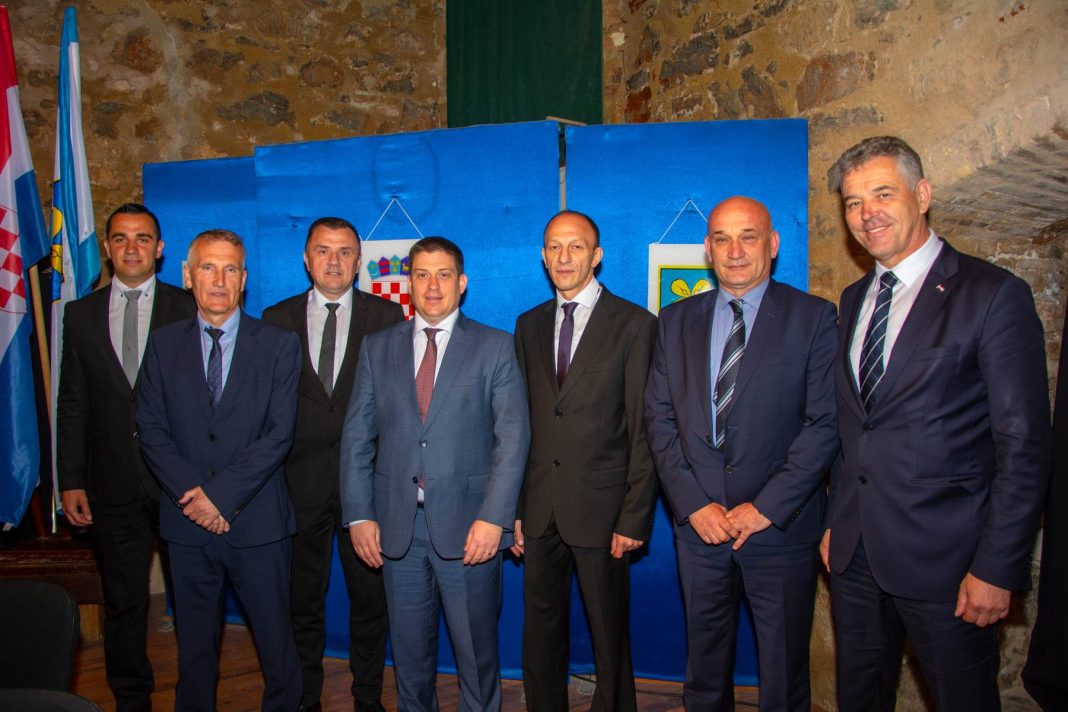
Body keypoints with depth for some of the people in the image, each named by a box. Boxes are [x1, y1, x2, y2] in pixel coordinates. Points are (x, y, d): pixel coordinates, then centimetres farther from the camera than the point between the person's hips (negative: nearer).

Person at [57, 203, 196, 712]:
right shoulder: (81, 314, 8)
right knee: (123, 602, 14)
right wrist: (70, 480, 3)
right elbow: (72, 403, 7)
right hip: (114, 486, 2)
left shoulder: (188, 309, -1)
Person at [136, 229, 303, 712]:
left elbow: (279, 433, -9)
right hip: (187, 525, 2)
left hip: (257, 523, -2)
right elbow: (151, 430, 1)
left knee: (276, 640, 8)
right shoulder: (163, 345, 6)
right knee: (194, 644, 17)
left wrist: (222, 494, -14)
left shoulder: (279, 345, -2)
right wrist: (191, 492, -12)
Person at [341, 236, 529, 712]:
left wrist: (494, 516, -14)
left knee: (476, 646, 9)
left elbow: (512, 437, -6)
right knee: (409, 645, 15)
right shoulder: (376, 348, 8)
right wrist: (358, 514, -1)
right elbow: (357, 436, 6)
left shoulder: (495, 347, 1)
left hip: (468, 523, -2)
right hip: (396, 523, 3)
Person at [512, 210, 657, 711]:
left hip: (601, 509, -4)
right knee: (540, 634, 16)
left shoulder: (635, 324, -4)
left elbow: (644, 430, -7)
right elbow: (523, 421, 10)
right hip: (540, 510, 4)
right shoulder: (529, 326, 11)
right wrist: (515, 507, 6)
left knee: (609, 636, 9)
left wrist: (634, 516, -11)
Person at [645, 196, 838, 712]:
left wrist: (766, 507, -14)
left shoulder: (814, 317, -3)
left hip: (781, 528, -2)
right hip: (699, 524, 3)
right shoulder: (676, 321, 7)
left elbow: (825, 423, -9)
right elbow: (659, 418, 3)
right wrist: (693, 503, -6)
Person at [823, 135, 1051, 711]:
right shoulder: (853, 300, 10)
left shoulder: (993, 295, -9)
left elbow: (1024, 448, -12)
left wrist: (997, 570, -14)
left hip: (944, 557, -5)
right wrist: (835, 522, 11)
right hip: (854, 554, 6)